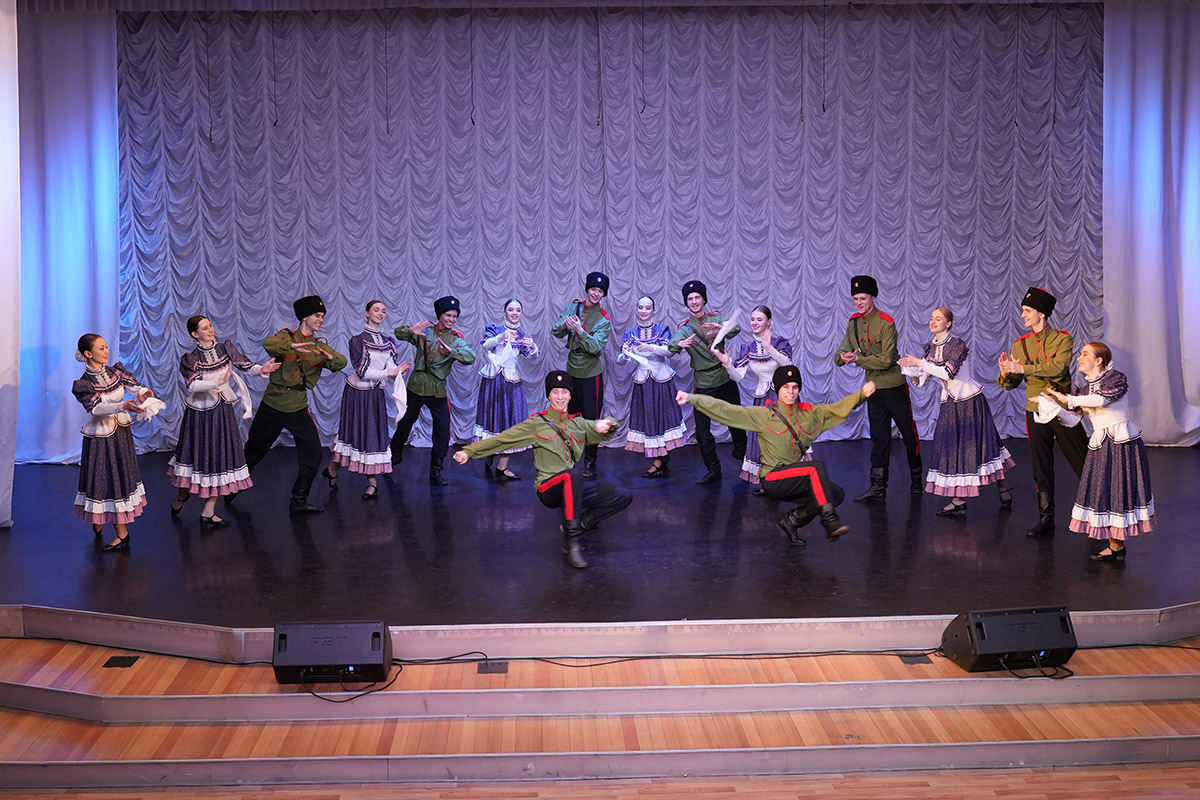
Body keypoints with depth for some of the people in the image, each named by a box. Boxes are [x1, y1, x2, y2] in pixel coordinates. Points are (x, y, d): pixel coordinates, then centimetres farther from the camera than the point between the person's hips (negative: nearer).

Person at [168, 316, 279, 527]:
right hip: (199, 413, -3)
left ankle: (208, 513, 8)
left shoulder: (225, 348, 2)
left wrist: (261, 369, -27)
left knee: (220, 459, 1)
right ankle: (181, 497, 34)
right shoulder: (190, 358, -8)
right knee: (196, 456, 5)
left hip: (223, 412, 3)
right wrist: (218, 383, -35)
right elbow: (193, 384, -23)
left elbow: (246, 365, -7)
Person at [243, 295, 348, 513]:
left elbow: (341, 362, -9)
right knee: (254, 450, 10)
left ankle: (299, 501, 6)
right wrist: (293, 346, -43)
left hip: (298, 409, 3)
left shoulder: (319, 346, 7)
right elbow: (269, 344, -26)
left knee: (313, 453, -7)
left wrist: (330, 357, -32)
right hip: (272, 405, -3)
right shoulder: (286, 337, -3)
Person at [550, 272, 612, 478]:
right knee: (571, 415, 15)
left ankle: (590, 461, 9)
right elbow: (556, 333, 0)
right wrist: (564, 325, -22)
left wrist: (580, 330, -34)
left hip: (591, 374, -4)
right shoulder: (573, 307, 2)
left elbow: (597, 347, -22)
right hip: (572, 370, 4)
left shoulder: (604, 320, -11)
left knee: (591, 418, -2)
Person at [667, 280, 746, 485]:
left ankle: (741, 452, 41)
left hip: (725, 378, 1)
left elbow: (735, 329, -19)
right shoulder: (685, 328, -1)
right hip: (703, 383, -1)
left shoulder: (717, 318, 1)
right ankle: (713, 469, 4)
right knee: (702, 428, -6)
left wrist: (721, 328, -42)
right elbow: (672, 344, -21)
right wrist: (680, 344, -46)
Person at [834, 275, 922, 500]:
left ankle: (917, 479, 24)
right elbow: (840, 355, 5)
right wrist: (843, 357, -18)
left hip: (894, 386, -5)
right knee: (879, 437, 6)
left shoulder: (886, 323, -16)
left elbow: (886, 359, -21)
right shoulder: (854, 323, 4)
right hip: (873, 387, 5)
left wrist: (858, 359, -21)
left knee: (908, 432, 7)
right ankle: (878, 486, 8)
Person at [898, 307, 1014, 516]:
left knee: (978, 446, -1)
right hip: (949, 404, 7)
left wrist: (920, 363, -27)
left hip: (970, 402, -7)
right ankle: (959, 501, 5)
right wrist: (908, 367, -13)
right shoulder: (932, 347, 7)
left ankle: (1003, 489, 16)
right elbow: (922, 379, 5)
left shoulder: (957, 344, -15)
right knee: (951, 449, 2)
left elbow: (949, 372, -27)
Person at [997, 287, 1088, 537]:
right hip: (1035, 411, 4)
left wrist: (1022, 368, -23)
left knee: (1083, 462, 4)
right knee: (1041, 467, 7)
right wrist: (1006, 373, -17)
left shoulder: (1062, 339, -4)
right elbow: (1011, 383, 7)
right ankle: (1045, 519, 14)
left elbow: (1058, 368, -22)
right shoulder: (1020, 345, 8)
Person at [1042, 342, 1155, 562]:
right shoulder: (1084, 389, 13)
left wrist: (1068, 399, -18)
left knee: (1119, 492, -3)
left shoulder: (1116, 378, -6)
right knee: (1105, 494, 4)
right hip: (1100, 446, 7)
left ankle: (1117, 546, 5)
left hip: (1123, 444, -7)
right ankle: (1115, 546, 11)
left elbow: (1101, 399, -25)